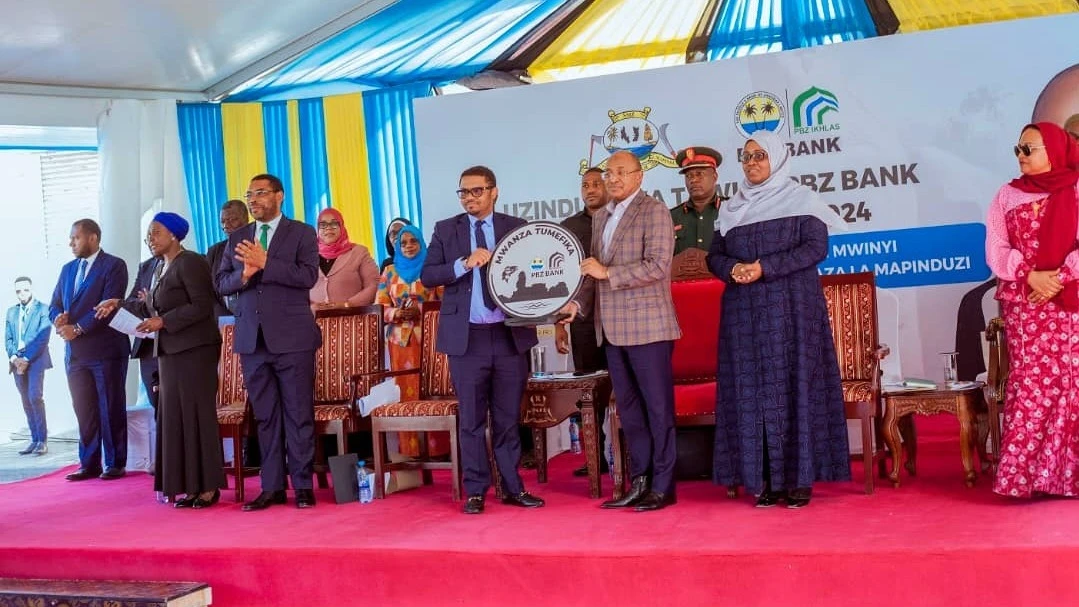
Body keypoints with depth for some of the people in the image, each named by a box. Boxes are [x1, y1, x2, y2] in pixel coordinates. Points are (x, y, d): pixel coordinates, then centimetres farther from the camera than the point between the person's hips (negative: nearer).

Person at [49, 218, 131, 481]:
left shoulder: (114, 266, -4)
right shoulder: (67, 269, 18)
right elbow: (54, 304, 15)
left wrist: (78, 329, -16)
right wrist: (59, 319, -8)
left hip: (105, 349, -6)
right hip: (75, 352, 6)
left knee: (111, 409, 1)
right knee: (84, 410, 9)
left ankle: (115, 464, 7)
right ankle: (89, 464, 15)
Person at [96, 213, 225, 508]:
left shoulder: (191, 263, -10)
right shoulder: (160, 267, 16)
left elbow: (202, 306, -18)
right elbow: (154, 308, 18)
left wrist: (163, 322, -19)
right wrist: (120, 304, 18)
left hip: (194, 350, -9)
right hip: (169, 351, 9)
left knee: (196, 414, -6)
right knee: (175, 416, 7)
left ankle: (208, 486, 0)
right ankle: (190, 485, 12)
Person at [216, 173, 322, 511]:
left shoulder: (302, 233, 2)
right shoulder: (237, 238, 15)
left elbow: (308, 276, -12)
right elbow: (222, 283, 10)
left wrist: (265, 263, -17)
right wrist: (243, 274, -11)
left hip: (291, 338, -4)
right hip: (252, 339, 4)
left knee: (299, 414, 0)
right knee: (265, 416, 8)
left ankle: (303, 486, 7)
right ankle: (272, 487, 13)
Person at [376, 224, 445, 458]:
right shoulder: (390, 271, 14)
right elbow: (380, 306, 10)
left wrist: (420, 310, -14)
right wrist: (396, 313, -9)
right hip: (400, 340, 3)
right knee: (405, 390, 0)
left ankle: (435, 445, -1)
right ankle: (409, 447, 4)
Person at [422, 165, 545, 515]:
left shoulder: (517, 228, 8)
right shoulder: (446, 230, 7)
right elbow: (427, 275, 0)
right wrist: (464, 264, -14)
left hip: (510, 335, 1)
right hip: (467, 337, 0)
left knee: (509, 417, 7)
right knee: (472, 419, 4)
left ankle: (513, 488, 17)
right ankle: (476, 491, 13)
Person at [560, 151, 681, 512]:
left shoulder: (653, 212, -5)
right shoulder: (602, 217, 17)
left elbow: (657, 266, -16)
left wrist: (607, 273, -16)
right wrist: (579, 302, 6)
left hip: (647, 326, -7)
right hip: (613, 329, 8)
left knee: (657, 408, -1)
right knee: (629, 409, 11)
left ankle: (662, 486, 6)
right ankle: (640, 483, 19)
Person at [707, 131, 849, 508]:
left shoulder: (800, 200, 2)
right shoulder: (731, 209, 15)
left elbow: (816, 247, -8)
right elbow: (714, 256, 12)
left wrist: (765, 268, -16)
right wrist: (734, 269, -11)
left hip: (791, 307, -4)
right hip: (744, 311, 4)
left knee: (793, 386, -5)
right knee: (753, 390, 0)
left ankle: (799, 478, 0)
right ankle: (767, 479, 5)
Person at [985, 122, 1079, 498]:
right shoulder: (1007, 195, 10)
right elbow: (996, 250, 3)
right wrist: (1030, 276, -11)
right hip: (1022, 302, 1)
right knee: (1029, 382, -2)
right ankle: (1024, 476, 1)